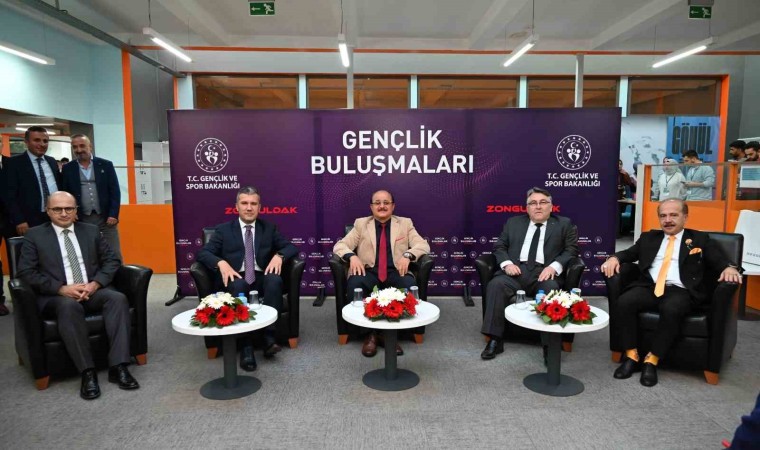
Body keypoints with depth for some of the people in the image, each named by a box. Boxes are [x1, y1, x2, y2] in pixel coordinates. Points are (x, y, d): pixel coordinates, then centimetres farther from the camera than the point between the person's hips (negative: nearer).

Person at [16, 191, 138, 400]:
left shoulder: (91, 231, 15)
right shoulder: (34, 235, 8)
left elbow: (111, 260, 10)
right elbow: (26, 272, -2)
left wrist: (95, 284, -9)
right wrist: (63, 289, -15)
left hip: (93, 291, 3)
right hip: (55, 296, -2)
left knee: (118, 298, -29)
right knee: (69, 306, -37)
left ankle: (118, 366, -29)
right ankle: (87, 372, -31)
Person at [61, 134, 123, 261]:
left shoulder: (106, 165, 4)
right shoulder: (67, 169, 8)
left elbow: (115, 191, 1)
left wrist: (113, 215, -6)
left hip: (106, 218, -1)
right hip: (82, 220, 1)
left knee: (114, 255, 0)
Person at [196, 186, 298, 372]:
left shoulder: (269, 228, 17)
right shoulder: (223, 230, 12)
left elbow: (291, 247, 11)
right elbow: (202, 253, 3)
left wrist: (279, 256, -12)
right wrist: (221, 263, -18)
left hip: (262, 278, 1)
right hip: (237, 279, -1)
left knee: (275, 280, -34)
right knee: (238, 286, -37)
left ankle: (269, 336, -31)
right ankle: (246, 346, -36)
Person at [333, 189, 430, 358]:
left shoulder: (405, 223, 14)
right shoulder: (361, 224, 14)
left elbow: (423, 245, 4)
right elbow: (339, 245, 6)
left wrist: (408, 255, -18)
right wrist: (352, 256, -17)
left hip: (396, 273, 0)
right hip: (369, 273, 0)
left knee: (410, 285, -33)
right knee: (354, 283, -33)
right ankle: (370, 332, -18)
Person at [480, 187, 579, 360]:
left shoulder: (564, 224, 17)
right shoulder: (513, 223, 22)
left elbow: (571, 250, 7)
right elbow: (499, 246, 16)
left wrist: (554, 266, -12)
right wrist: (507, 263, -6)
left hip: (545, 272, -1)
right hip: (516, 270, 1)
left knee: (551, 289, -35)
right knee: (496, 284, -29)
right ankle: (494, 340, -26)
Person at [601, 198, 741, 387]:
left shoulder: (700, 239, 18)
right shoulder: (649, 237, 25)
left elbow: (720, 260, 9)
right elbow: (629, 253, 19)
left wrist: (729, 267, -15)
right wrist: (614, 258, -4)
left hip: (680, 290, -2)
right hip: (649, 287, 3)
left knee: (671, 309, -37)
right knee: (624, 301, -29)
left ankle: (652, 360, -21)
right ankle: (631, 356, -15)